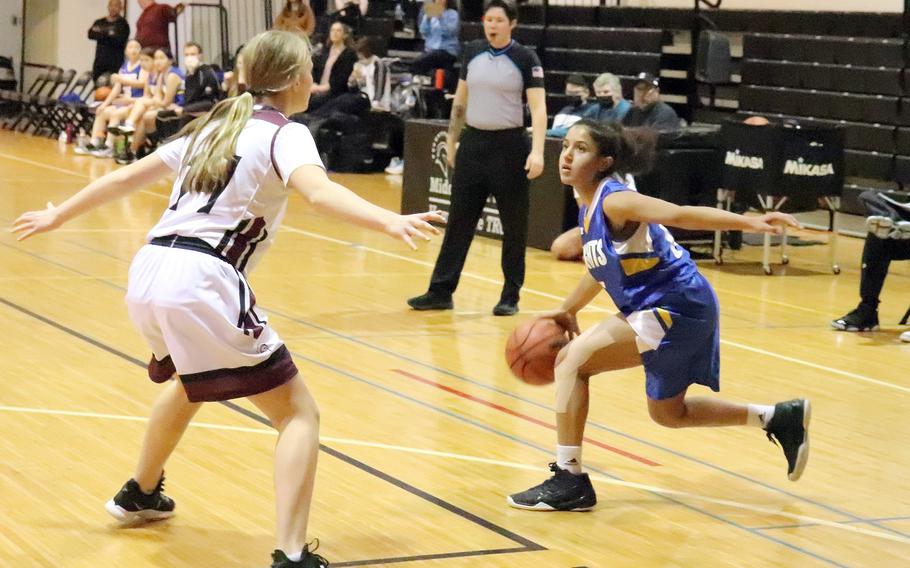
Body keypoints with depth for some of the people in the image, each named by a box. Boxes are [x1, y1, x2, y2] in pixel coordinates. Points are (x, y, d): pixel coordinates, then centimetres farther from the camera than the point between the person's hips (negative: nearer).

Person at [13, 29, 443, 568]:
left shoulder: (215, 125, 21)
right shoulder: (285, 134, -1)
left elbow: (128, 176, 28)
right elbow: (319, 191, -23)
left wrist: (57, 215, 40)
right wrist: (391, 222, -38)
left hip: (149, 273, 8)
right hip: (201, 283, -8)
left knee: (191, 380, 38)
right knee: (300, 414, -3)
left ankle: (141, 493, 57)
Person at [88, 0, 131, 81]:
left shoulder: (122, 23, 0)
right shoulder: (99, 22, 14)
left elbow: (120, 39, -13)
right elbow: (91, 34, -1)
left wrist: (101, 33, -12)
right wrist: (108, 34, -15)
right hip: (100, 59, 5)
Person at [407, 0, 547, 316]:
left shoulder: (525, 59, -7)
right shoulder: (471, 53, 5)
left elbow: (538, 107, -12)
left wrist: (537, 151, -23)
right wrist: (451, 139, 14)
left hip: (509, 147, -4)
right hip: (472, 144, 4)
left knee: (514, 225, 3)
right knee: (459, 220, 6)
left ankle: (510, 296, 13)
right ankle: (441, 291, 10)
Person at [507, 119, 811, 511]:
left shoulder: (614, 201, -19)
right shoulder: (588, 210, 8)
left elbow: (680, 214, -34)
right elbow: (602, 268, 26)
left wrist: (749, 222, -45)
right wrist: (568, 311, 25)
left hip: (676, 306, -10)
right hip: (663, 309, 10)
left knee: (573, 360, -15)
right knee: (668, 413, 24)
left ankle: (569, 481, -10)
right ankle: (780, 418, 33)